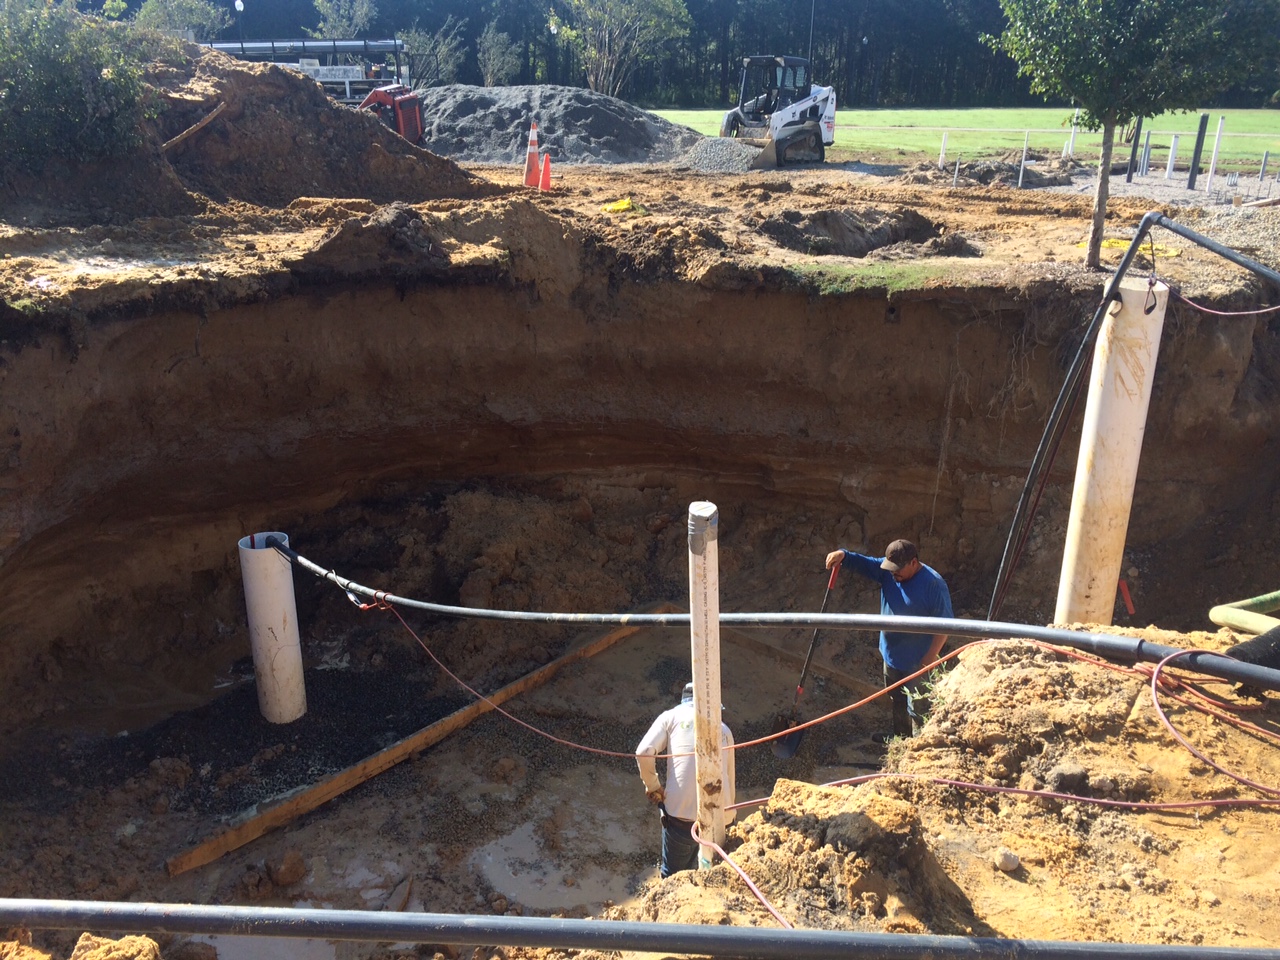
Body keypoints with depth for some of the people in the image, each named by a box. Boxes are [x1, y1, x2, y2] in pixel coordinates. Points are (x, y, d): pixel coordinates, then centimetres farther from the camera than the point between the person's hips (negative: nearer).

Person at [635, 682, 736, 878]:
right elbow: (730, 776, 16)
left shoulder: (671, 717, 8)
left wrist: (652, 786, 7)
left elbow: (644, 752, -7)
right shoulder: (723, 728, 16)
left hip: (681, 812, -3)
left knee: (672, 877, 15)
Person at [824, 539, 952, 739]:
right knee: (897, 703, 24)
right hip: (891, 654, 8)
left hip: (917, 662, -7)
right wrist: (843, 555, -33)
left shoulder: (933, 584, -24)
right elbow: (862, 563, -10)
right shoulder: (887, 570, -5)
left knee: (918, 708, 4)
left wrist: (931, 656, -22)